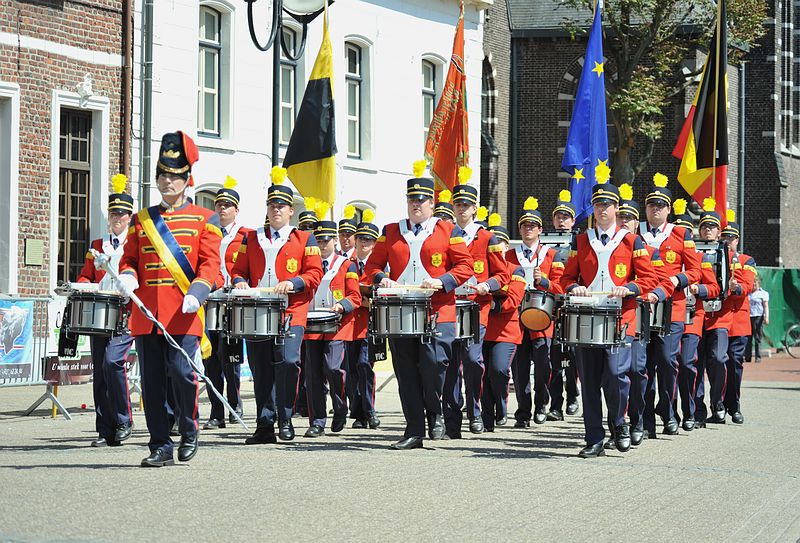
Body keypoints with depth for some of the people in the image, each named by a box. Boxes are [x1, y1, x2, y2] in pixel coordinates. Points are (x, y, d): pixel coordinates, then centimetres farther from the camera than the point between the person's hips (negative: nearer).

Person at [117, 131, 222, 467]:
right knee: (152, 380, 2)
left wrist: (196, 292, -20)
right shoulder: (142, 220, 17)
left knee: (182, 372, -11)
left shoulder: (204, 219, 6)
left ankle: (189, 432, 13)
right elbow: (130, 258, 17)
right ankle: (161, 446, 9)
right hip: (146, 313, 4)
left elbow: (210, 263, -2)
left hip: (183, 314, -4)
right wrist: (127, 276, -7)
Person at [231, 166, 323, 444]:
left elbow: (315, 273, 2)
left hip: (290, 314, -3)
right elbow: (239, 269, 18)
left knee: (288, 361, -19)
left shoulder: (305, 239, 8)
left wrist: (293, 283, -15)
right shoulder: (252, 238, 17)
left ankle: (285, 419, -6)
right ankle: (264, 426, 8)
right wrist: (239, 282, -4)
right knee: (261, 371, 3)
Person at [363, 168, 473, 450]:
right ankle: (414, 431, 7)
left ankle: (435, 413, 16)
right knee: (407, 374, 2)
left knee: (433, 368, -12)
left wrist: (442, 282, -13)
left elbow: (465, 266, 2)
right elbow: (373, 264, 16)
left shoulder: (448, 231, 6)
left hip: (437, 314, -3)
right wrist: (381, 279, -6)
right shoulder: (391, 232, 14)